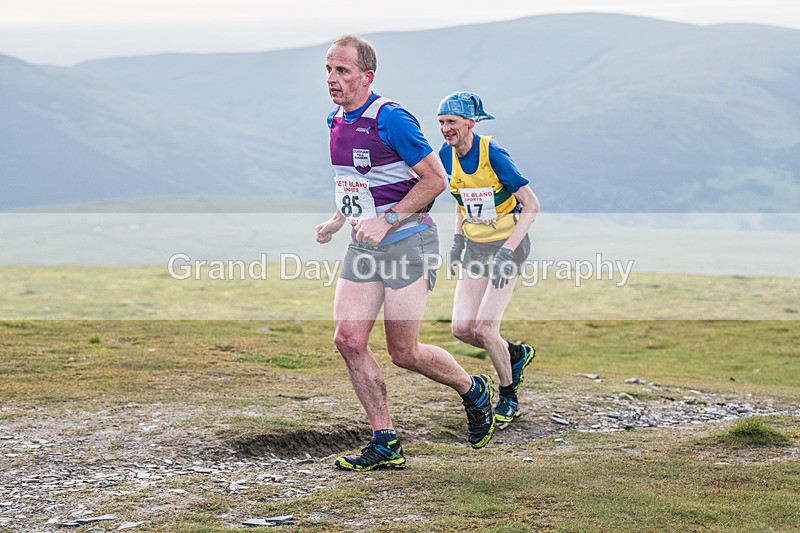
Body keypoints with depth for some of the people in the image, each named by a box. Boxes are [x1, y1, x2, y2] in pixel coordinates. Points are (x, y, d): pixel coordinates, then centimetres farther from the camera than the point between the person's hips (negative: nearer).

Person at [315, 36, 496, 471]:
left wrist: (387, 220, -20)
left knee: (403, 353, -5)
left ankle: (473, 391, 24)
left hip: (407, 243, -8)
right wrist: (338, 220, 10)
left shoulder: (390, 119, -16)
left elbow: (435, 180, -15)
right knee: (348, 340, -4)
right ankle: (385, 444, 4)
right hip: (364, 247, 8)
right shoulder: (336, 122, 10)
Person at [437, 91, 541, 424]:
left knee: (484, 328, -14)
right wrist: (458, 237, 9)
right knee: (462, 328, -3)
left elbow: (532, 205, -20)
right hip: (475, 246, 6)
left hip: (508, 244, -6)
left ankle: (508, 398, 9)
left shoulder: (493, 155, -21)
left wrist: (507, 251, -26)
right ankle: (516, 354, 27)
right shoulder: (447, 155, -2)